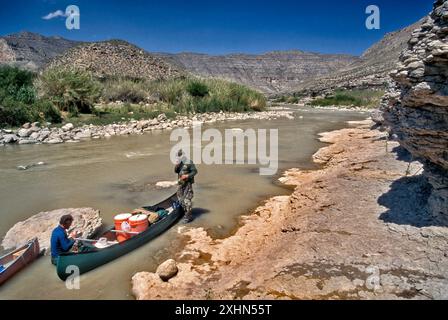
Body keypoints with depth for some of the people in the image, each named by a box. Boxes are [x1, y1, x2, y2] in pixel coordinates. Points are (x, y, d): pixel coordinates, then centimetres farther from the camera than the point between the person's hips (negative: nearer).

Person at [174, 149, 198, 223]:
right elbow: (176, 171, 12)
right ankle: (186, 213, 28)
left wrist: (187, 176, -21)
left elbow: (195, 171, -12)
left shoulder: (189, 162, -11)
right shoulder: (179, 163, 9)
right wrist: (176, 166, -8)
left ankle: (189, 216, -6)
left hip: (188, 183, -8)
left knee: (187, 199, -10)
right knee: (180, 199, 13)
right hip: (181, 183, 8)